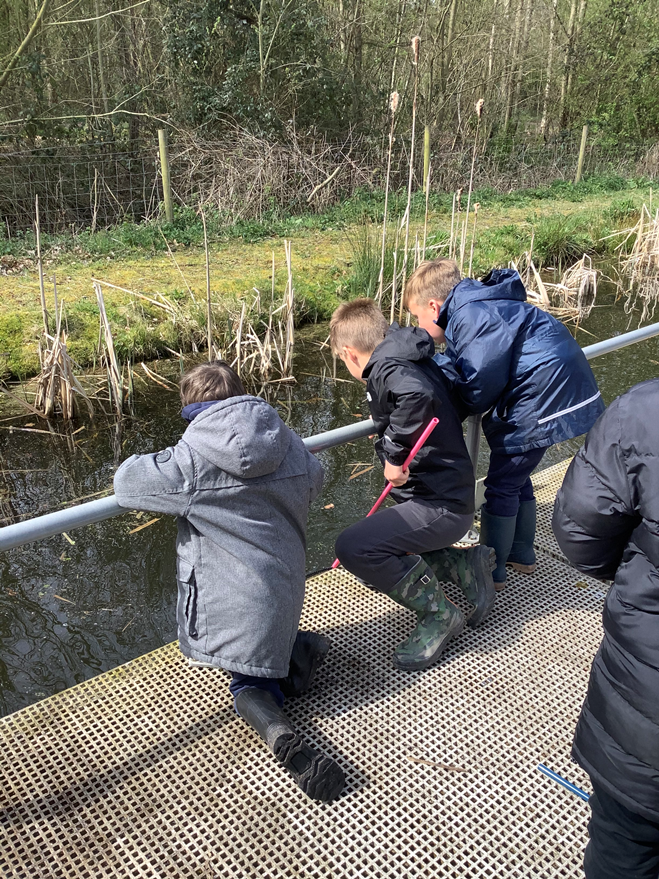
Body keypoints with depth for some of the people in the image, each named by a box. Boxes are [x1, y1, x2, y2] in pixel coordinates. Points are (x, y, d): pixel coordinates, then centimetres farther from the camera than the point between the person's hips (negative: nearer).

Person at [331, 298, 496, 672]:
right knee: (382, 553, 23)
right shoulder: (417, 360, 10)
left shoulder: (385, 368, -18)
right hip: (452, 492, 10)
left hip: (440, 506, -10)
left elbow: (418, 393, -40)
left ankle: (439, 614, -6)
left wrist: (393, 452, -29)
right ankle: (464, 564, 16)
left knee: (353, 547, -21)